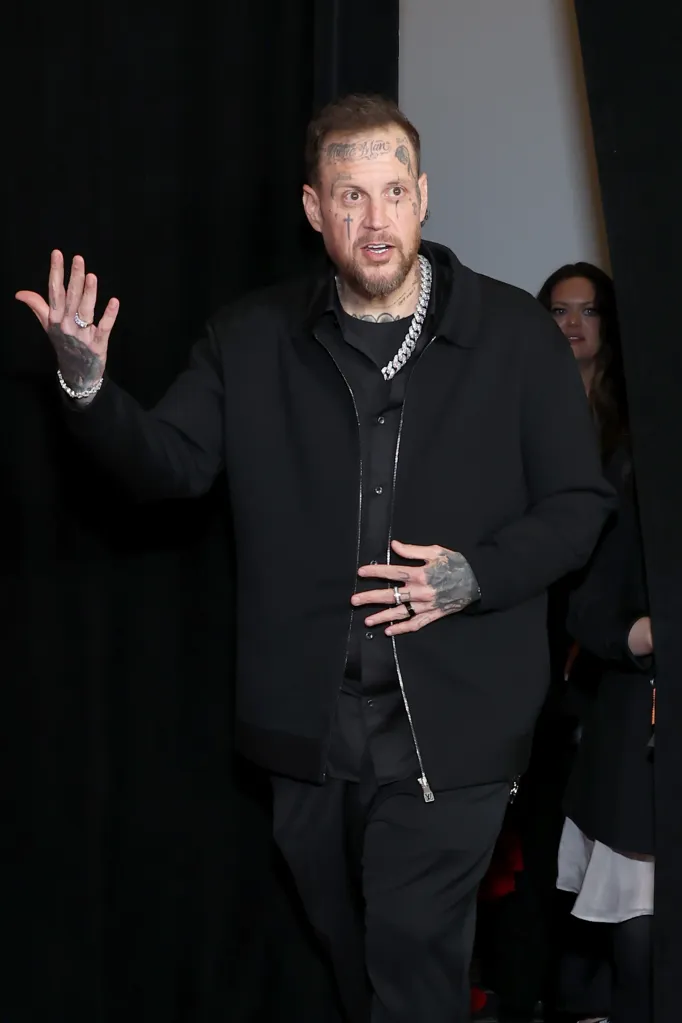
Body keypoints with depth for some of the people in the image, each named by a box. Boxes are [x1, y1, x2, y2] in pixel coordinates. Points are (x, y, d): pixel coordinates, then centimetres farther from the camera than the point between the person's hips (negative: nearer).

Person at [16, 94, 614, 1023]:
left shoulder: (514, 334, -2)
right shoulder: (253, 339, 6)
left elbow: (580, 506, 2)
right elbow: (171, 463, -1)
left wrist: (473, 575, -15)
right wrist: (88, 387, -21)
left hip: (450, 727, -3)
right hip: (309, 726, 3)